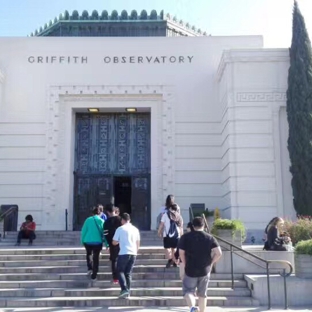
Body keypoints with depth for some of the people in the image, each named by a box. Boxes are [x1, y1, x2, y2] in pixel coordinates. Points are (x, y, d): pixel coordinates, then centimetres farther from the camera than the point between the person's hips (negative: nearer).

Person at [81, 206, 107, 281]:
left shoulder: (88, 220, -3)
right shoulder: (101, 221, -4)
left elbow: (83, 231, -1)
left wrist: (82, 240, 10)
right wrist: (106, 243, 3)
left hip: (88, 241, 1)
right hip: (97, 242, -1)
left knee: (89, 254, 27)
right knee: (96, 258, 9)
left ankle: (90, 269, 10)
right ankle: (94, 276, 10)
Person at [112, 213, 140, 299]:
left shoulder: (120, 229, -3)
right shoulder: (135, 229, 11)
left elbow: (114, 242, 0)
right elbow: (138, 243, 16)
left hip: (124, 253, -5)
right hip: (133, 253, 5)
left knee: (120, 271, 6)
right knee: (128, 273, 12)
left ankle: (124, 289, -10)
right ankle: (128, 292, 9)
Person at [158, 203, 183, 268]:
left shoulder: (166, 214, 1)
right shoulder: (179, 216, 11)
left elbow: (162, 224, -3)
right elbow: (181, 227, 11)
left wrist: (159, 232, 4)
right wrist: (181, 235, 17)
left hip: (167, 235, -4)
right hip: (176, 235, 4)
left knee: (167, 248, -2)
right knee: (174, 248, 15)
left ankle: (169, 260, -22)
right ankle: (174, 262, 18)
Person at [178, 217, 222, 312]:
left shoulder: (185, 237, -3)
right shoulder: (210, 238, 0)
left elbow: (181, 253, -5)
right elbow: (219, 253, -7)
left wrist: (186, 264, 8)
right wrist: (211, 263, 6)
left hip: (190, 270, -2)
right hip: (205, 270, 2)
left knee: (188, 291, 8)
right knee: (202, 294, 15)